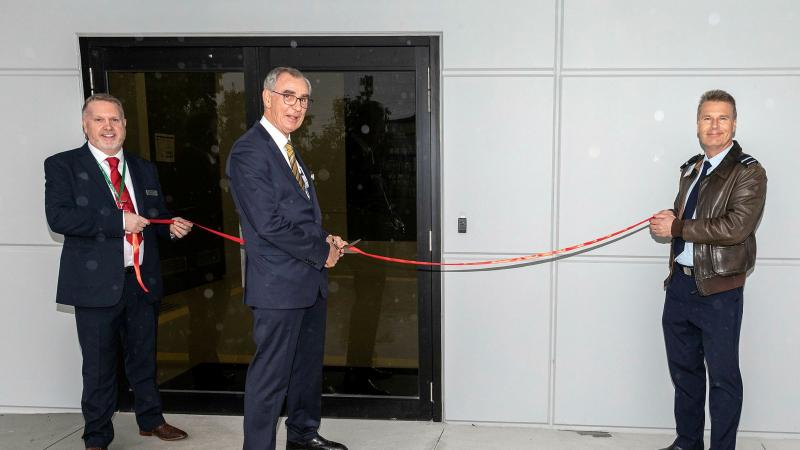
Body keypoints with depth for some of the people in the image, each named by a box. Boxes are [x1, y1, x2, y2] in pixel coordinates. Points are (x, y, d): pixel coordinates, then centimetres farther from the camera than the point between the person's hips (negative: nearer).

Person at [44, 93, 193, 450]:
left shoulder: (144, 170, 13)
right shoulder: (63, 165, -3)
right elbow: (59, 217, -16)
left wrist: (171, 227, -3)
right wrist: (119, 222, -21)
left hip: (143, 280, 5)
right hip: (98, 283, -4)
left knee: (144, 357, 18)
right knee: (99, 366, 6)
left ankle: (150, 420, 36)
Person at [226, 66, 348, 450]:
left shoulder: (288, 148, 14)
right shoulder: (249, 152, -16)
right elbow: (269, 223, -22)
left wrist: (325, 239, 5)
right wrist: (321, 251, -13)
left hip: (309, 280, 10)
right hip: (279, 285, -10)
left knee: (308, 364, 21)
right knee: (271, 375, 1)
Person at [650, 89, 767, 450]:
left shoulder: (748, 172, -9)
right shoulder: (691, 169, 14)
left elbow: (736, 227, -22)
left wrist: (677, 227, -15)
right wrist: (666, 222, 0)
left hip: (719, 291, -7)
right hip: (680, 283, 7)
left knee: (722, 376, 4)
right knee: (683, 369, 17)